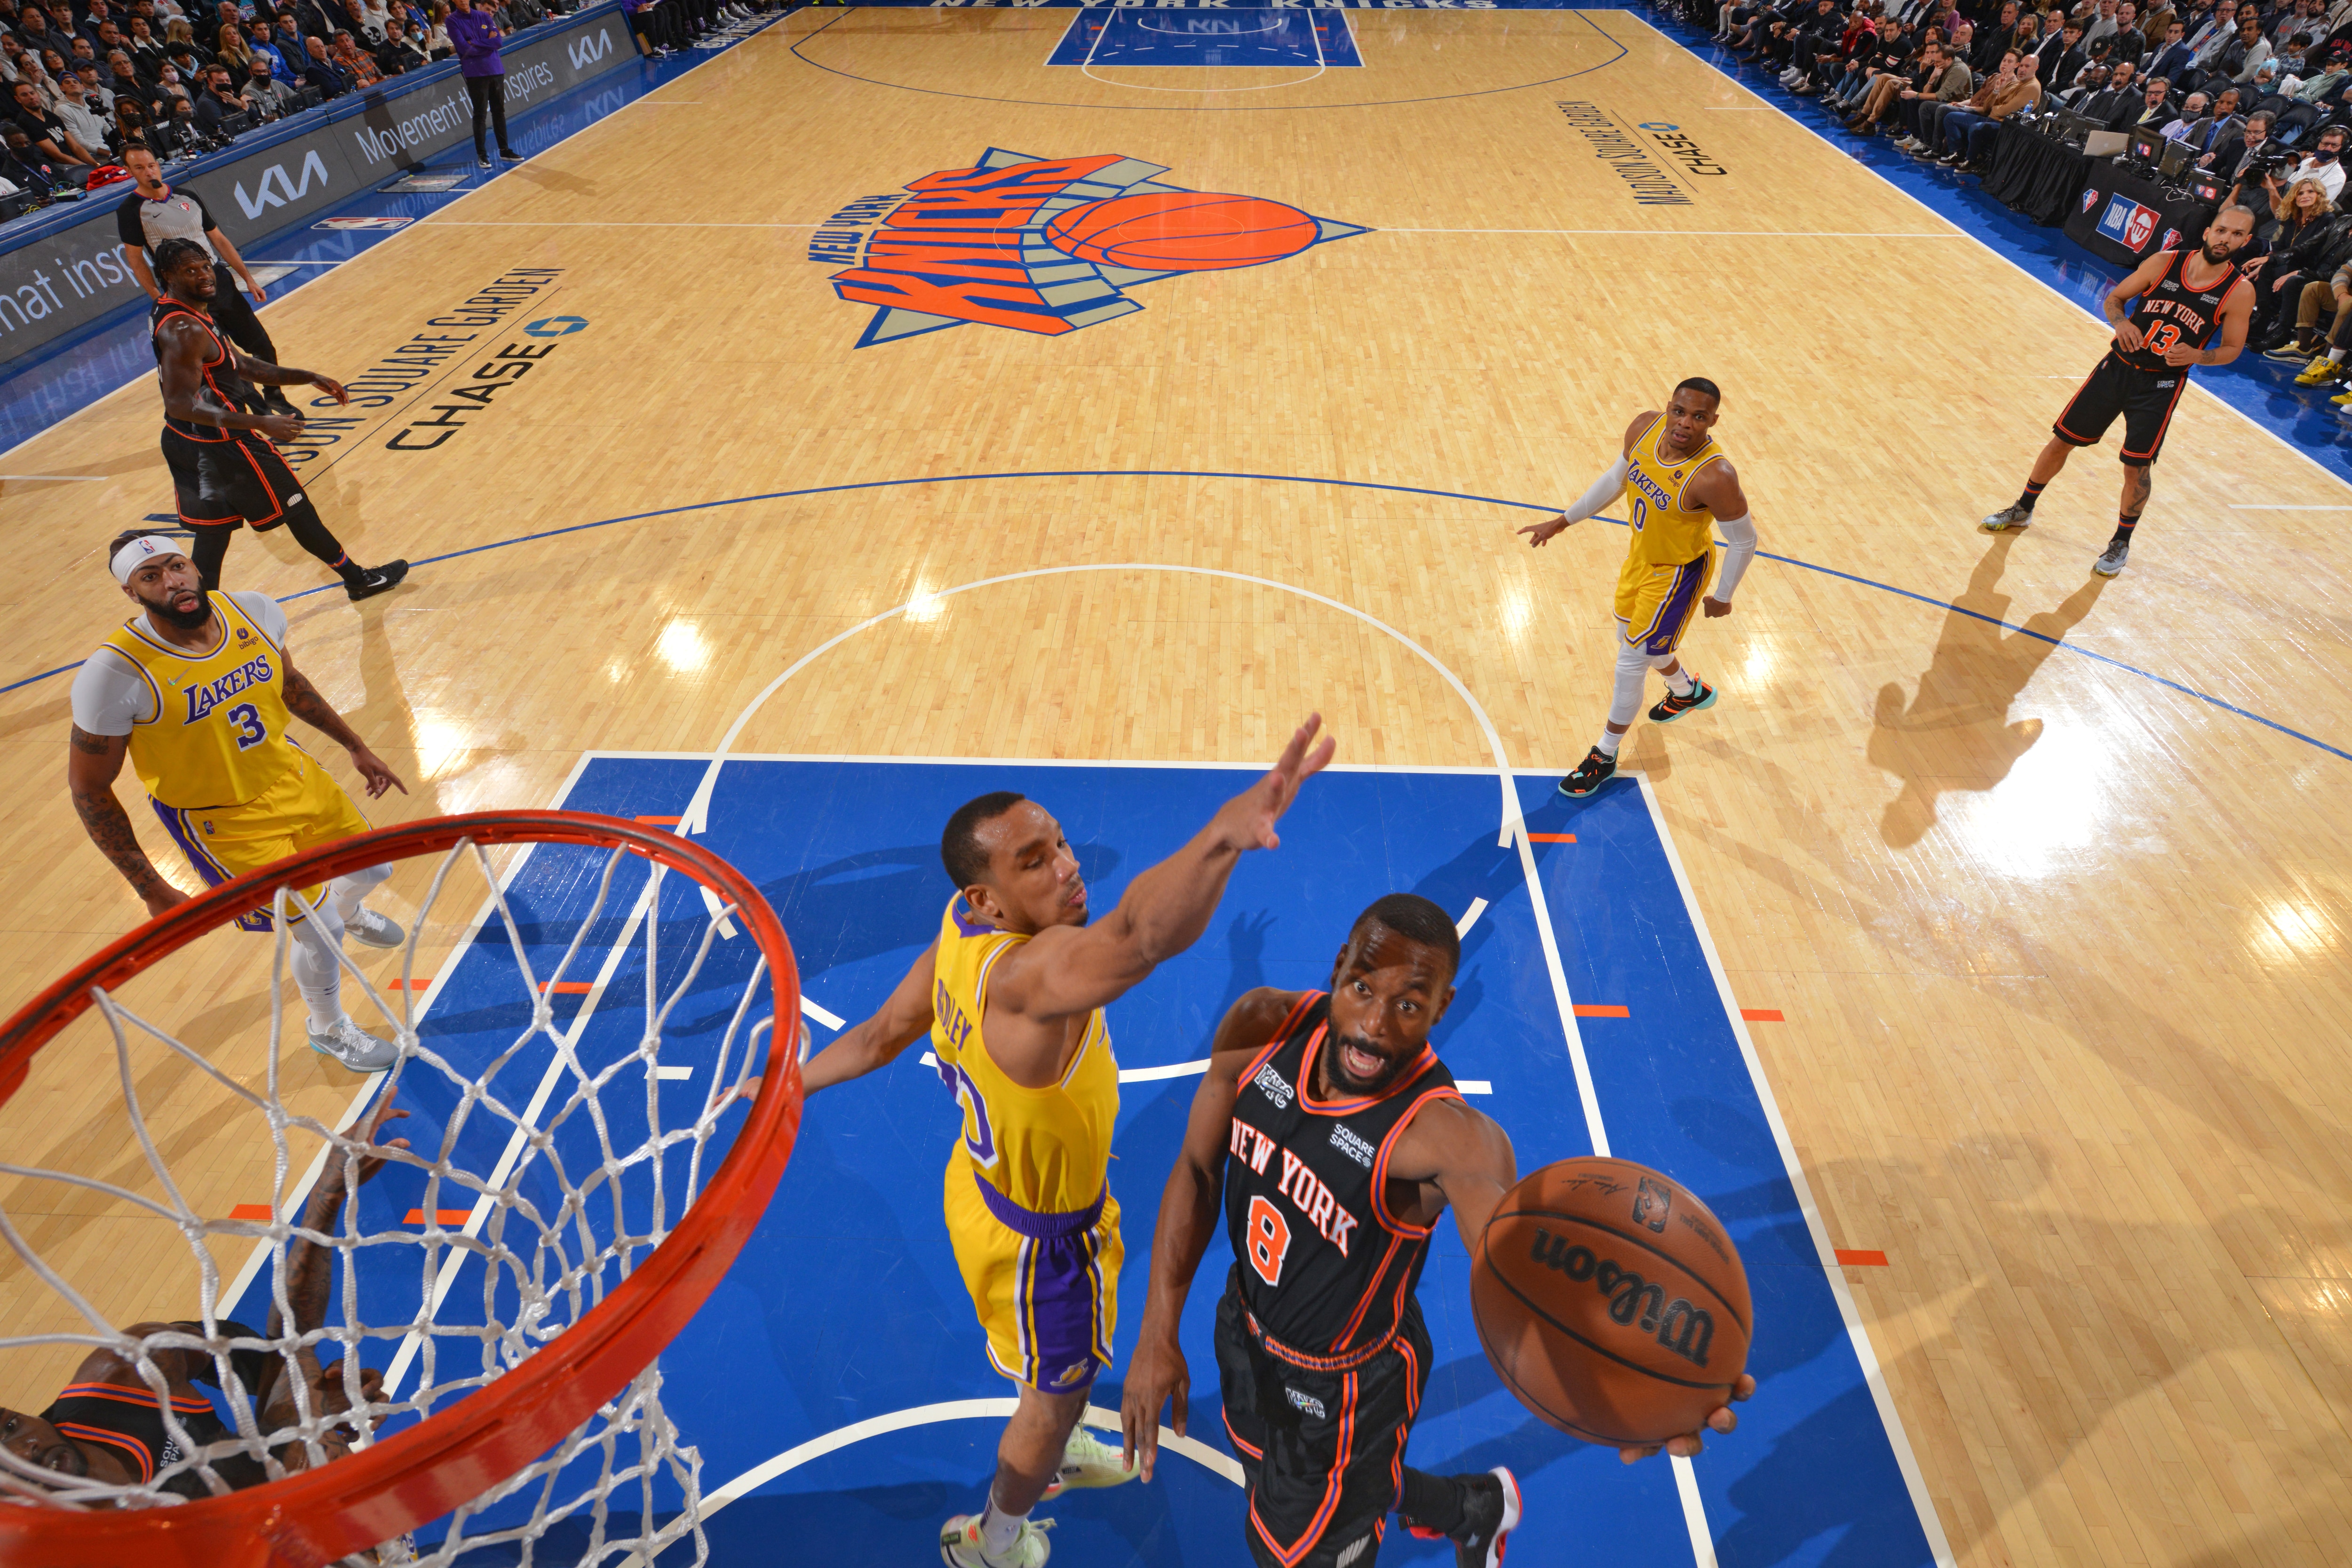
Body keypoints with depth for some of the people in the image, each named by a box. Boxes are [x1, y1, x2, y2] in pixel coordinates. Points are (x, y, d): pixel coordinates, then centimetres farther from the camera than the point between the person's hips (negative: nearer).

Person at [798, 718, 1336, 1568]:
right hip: (1038, 1236, -7)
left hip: (989, 1186, 7)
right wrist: (1222, 836, -83)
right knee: (1059, 1389, 24)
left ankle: (1053, 1449, 67)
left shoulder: (964, 929, -15)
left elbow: (884, 1032, -1)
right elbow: (1137, 938, -66)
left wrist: (791, 1084, 16)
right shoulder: (1032, 973, -43)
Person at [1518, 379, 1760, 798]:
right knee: (1632, 638, 26)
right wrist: (1563, 522, 5)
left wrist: (1723, 597, -7)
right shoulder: (1645, 426, -17)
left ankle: (1605, 756, 22)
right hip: (1641, 552, 7)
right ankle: (1688, 692, 58)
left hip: (1678, 572, -7)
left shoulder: (1714, 477, -35)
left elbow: (1744, 542, -20)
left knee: (1631, 662, 0)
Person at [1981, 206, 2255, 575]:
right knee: (2062, 440, 6)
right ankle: (2023, 509, 27)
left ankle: (2121, 543, 17)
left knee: (2137, 468, -3)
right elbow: (2115, 298, 6)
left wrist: (2197, 356, -22)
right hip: (2119, 365, 2)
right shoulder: (2164, 262, -7)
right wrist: (2120, 322, -16)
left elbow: (2232, 348, -1)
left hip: (2162, 385, -2)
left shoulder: (2240, 291, -9)